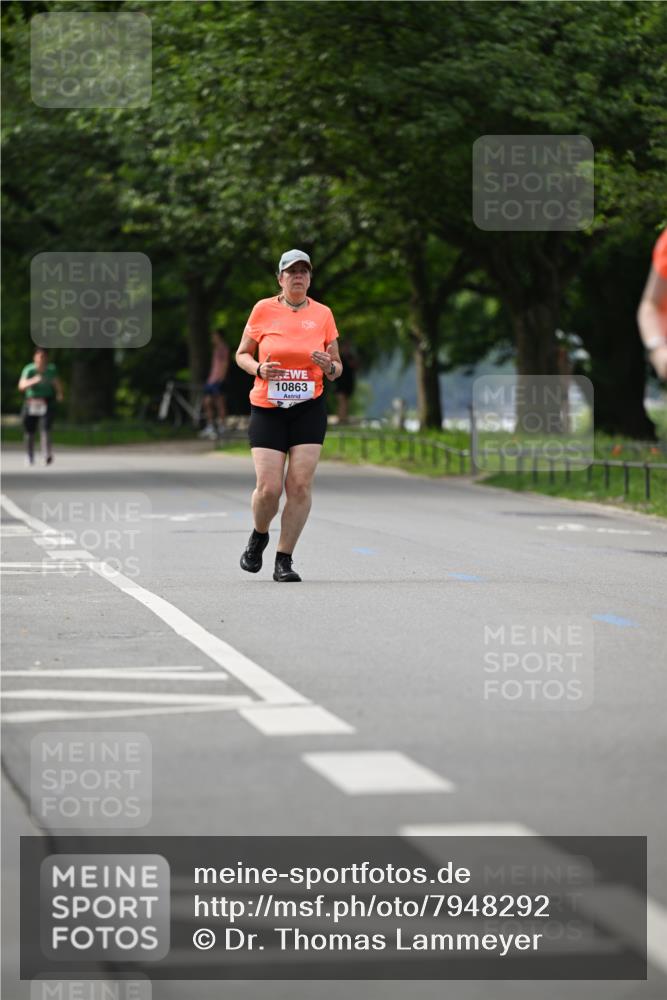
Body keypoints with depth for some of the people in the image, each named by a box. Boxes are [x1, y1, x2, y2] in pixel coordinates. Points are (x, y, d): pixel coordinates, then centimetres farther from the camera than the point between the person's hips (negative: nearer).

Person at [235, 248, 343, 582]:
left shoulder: (322, 314, 6)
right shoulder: (263, 309, 1)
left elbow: (336, 369, 13)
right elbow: (242, 354, 10)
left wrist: (329, 366, -11)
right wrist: (259, 370, -11)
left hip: (309, 409, 1)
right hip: (267, 409, -1)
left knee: (300, 485, -9)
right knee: (269, 488, -10)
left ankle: (284, 560, 2)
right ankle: (258, 536, 23)